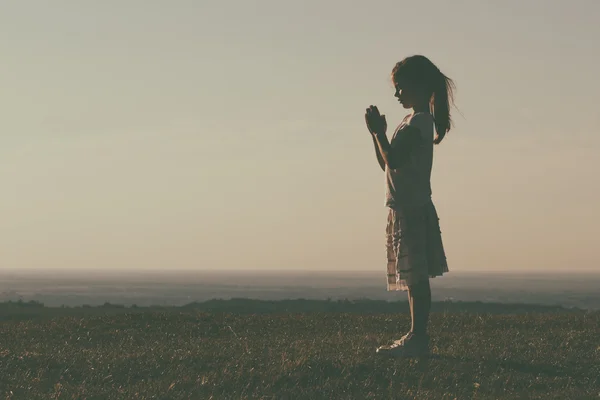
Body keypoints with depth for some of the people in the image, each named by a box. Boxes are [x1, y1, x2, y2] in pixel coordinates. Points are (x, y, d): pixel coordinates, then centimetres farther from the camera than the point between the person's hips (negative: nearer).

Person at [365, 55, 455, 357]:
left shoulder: (418, 122, -12)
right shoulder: (417, 121, 19)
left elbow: (393, 160, -20)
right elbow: (387, 163, 23)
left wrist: (379, 132, -10)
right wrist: (376, 133, 12)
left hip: (412, 208, -10)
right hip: (406, 207, 10)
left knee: (416, 275, -10)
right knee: (413, 276, 10)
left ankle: (418, 338, -11)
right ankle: (417, 337, 13)